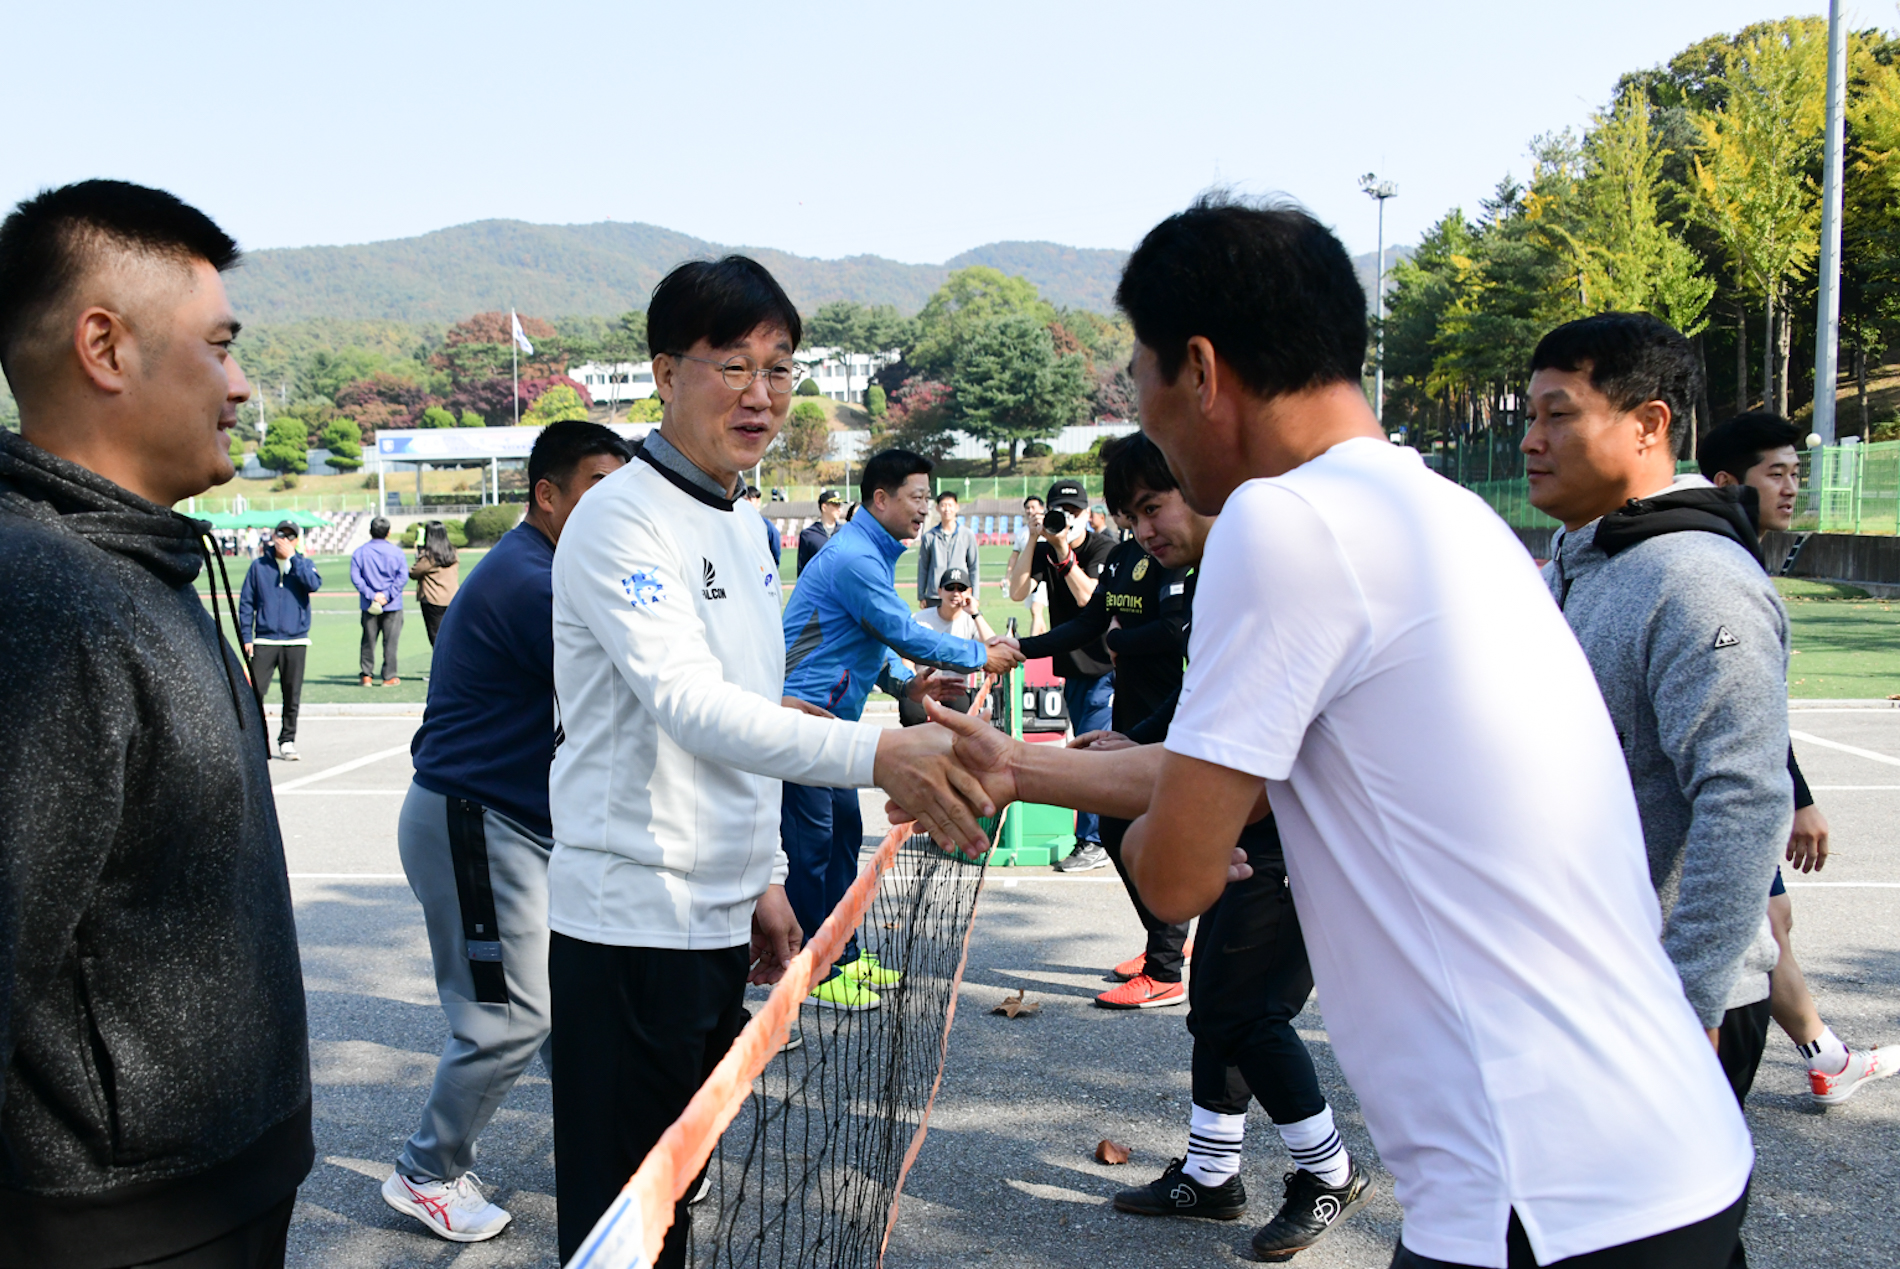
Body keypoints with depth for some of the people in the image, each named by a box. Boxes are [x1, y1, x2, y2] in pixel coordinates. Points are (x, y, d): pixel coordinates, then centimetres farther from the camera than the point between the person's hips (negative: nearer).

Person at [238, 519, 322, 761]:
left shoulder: (303, 564, 7)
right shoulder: (259, 566, 6)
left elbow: (314, 584, -15)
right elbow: (246, 602, 7)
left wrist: (292, 556, -12)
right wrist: (246, 637, 1)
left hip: (296, 641, 1)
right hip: (265, 641, -1)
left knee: (292, 695, 5)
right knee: (254, 693, -7)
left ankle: (287, 741, 16)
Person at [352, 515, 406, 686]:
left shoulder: (359, 552, 1)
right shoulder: (396, 551, -1)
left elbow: (355, 577, -6)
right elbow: (402, 575, -9)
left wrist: (371, 595, -10)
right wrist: (388, 595, -12)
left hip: (369, 606, 1)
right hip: (393, 606, -1)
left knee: (368, 640, 11)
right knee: (390, 641, 3)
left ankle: (366, 675, 13)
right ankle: (389, 677, 4)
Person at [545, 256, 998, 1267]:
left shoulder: (745, 522, 13)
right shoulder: (622, 521, -15)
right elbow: (690, 704, -29)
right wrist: (874, 753, -41)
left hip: (719, 917, 8)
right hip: (630, 918, -8)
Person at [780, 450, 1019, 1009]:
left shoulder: (872, 553, 15)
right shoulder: (855, 558, -20)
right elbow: (903, 633, -19)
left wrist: (906, 684, 7)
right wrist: (981, 657, -9)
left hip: (830, 716, 11)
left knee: (844, 830, 14)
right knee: (811, 843, -5)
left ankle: (842, 956, 24)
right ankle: (815, 973, 3)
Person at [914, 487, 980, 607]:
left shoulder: (967, 535, 7)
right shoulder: (929, 536, 6)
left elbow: (974, 567, 10)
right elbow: (922, 568, 10)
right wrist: (921, 596, 7)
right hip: (933, 598, 0)